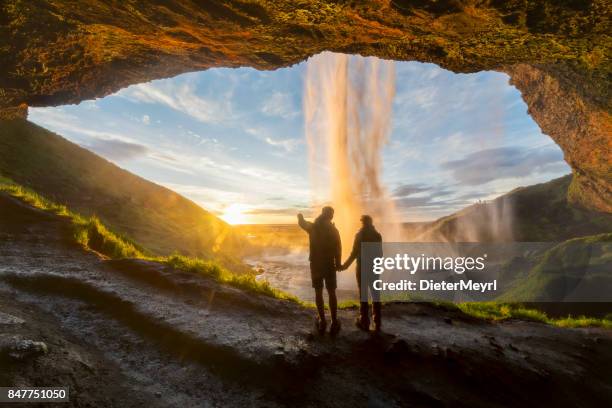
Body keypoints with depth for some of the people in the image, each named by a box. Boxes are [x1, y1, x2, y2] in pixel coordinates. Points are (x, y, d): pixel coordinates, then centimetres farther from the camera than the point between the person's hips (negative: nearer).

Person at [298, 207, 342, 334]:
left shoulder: (312, 227, -2)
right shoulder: (333, 230, -7)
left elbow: (302, 223, 19)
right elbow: (338, 249, -7)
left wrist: (300, 216, 41)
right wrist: (338, 264, 4)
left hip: (315, 264, 1)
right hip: (329, 265, -1)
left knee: (318, 292, 9)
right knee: (331, 293, 5)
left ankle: (322, 321, 9)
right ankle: (334, 322, 4)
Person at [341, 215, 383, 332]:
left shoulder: (359, 235, -9)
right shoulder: (377, 235, 4)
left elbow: (354, 253, -12)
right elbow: (380, 254, 7)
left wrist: (345, 265, -3)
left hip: (362, 268, -4)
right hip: (375, 268, 4)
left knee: (363, 295, 3)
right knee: (376, 295, 8)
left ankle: (364, 323, 8)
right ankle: (377, 324, 10)